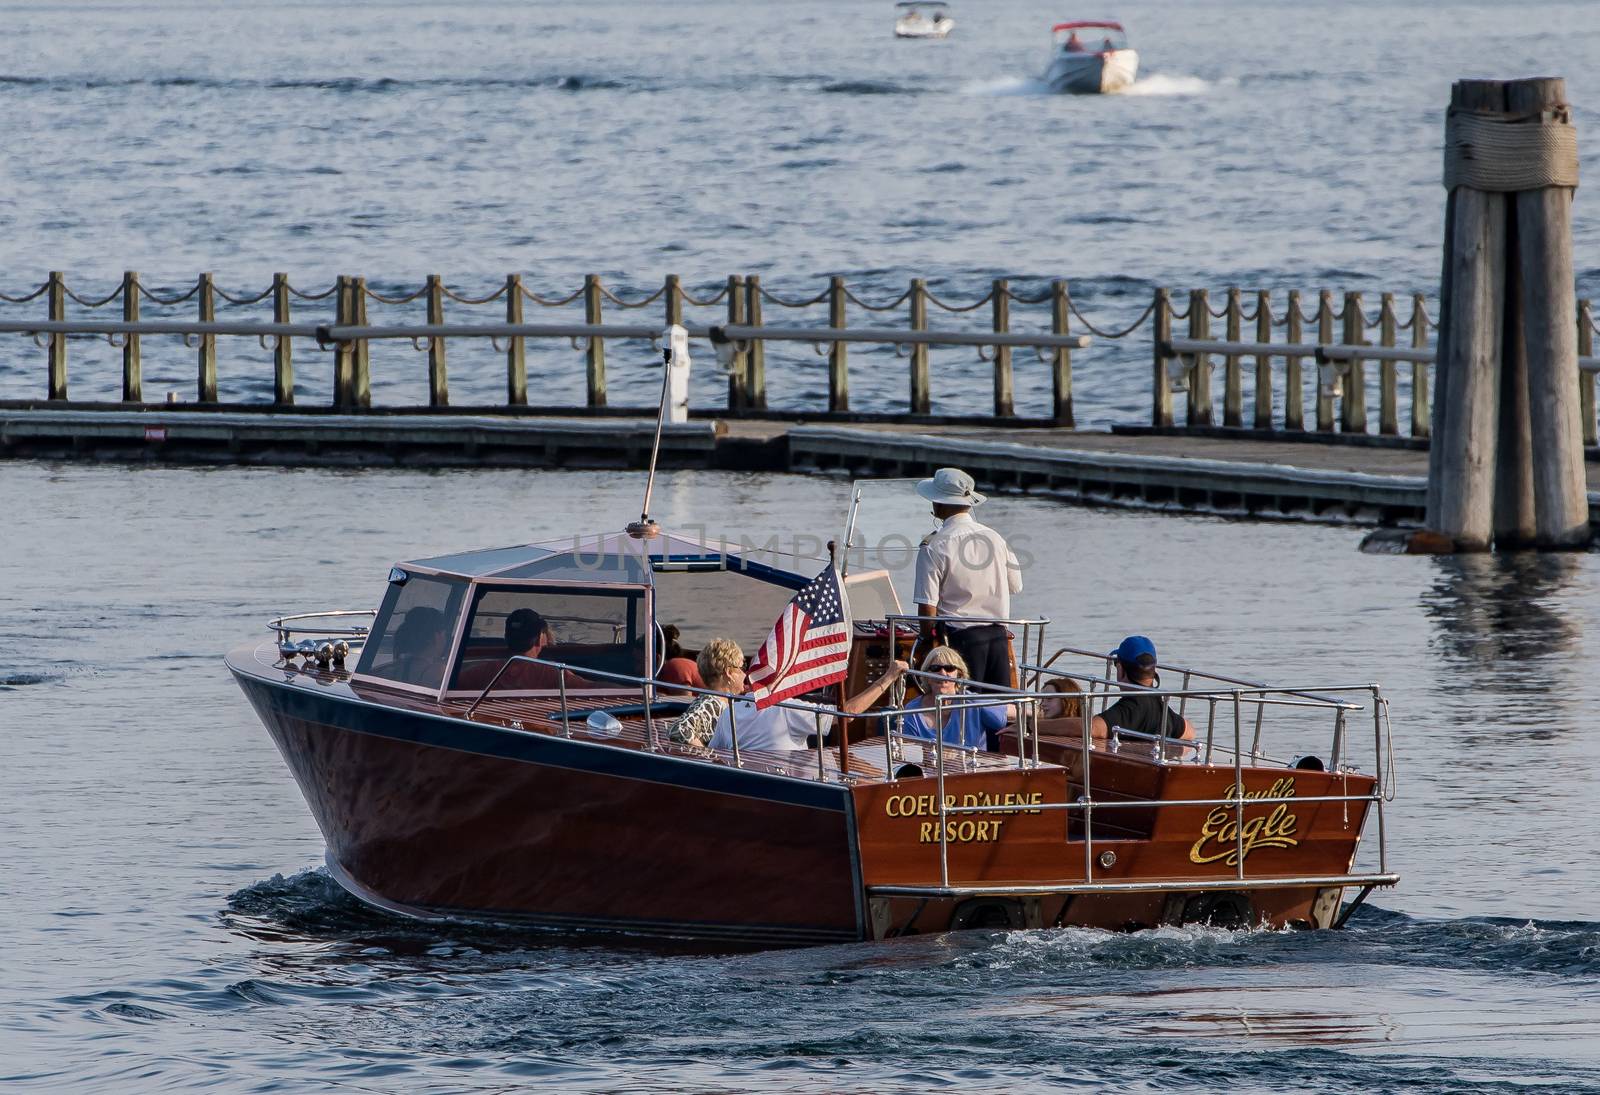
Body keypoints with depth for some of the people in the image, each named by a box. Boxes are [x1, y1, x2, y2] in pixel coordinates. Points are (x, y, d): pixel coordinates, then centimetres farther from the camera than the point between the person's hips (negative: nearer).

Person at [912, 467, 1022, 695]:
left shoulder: (934, 548, -11)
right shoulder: (995, 539, 4)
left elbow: (927, 607, -12)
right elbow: (1016, 586, 16)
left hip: (960, 636, -5)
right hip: (998, 634, 5)